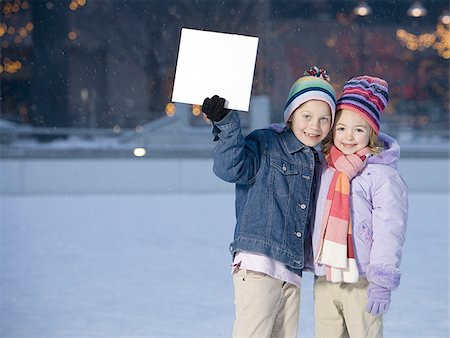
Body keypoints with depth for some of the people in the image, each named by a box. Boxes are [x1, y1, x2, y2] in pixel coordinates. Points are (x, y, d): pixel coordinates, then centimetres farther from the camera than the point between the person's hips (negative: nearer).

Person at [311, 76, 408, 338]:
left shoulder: (382, 175, -7)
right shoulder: (325, 171, 12)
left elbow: (389, 232, -12)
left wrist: (382, 282, -15)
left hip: (361, 284, -6)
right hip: (324, 280, 6)